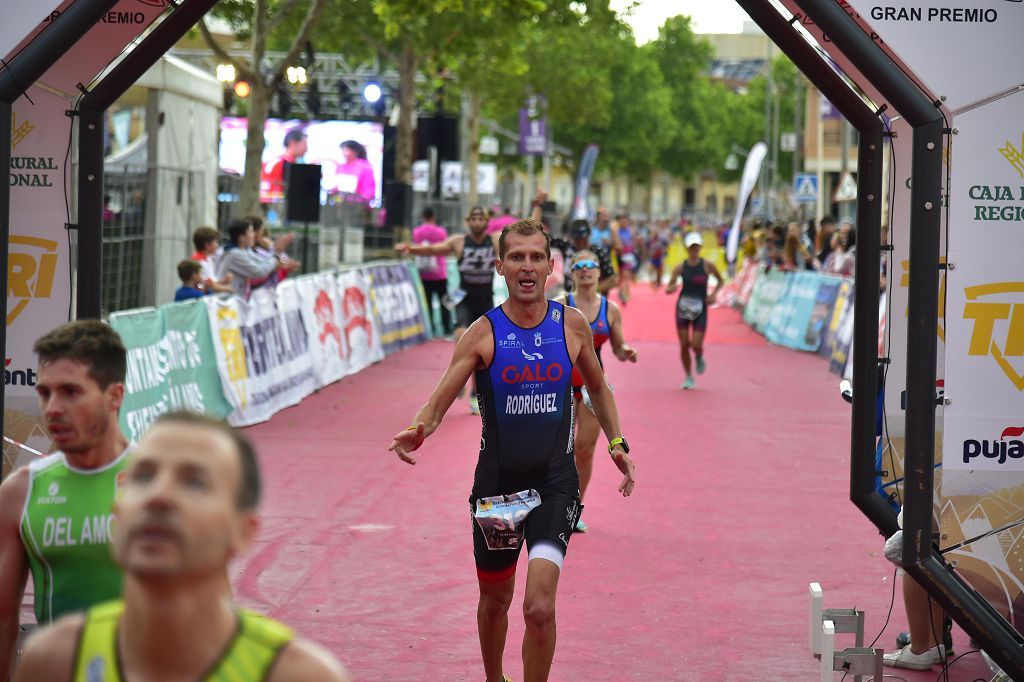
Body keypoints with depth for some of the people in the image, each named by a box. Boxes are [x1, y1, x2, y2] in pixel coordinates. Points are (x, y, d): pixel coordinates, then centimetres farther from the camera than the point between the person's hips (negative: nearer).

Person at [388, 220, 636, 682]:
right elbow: (437, 404, -15)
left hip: (555, 480, 0)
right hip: (497, 481, 0)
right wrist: (416, 432, -36)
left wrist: (616, 442, 7)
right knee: (495, 599, 16)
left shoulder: (572, 324, -1)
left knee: (539, 605, -16)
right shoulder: (483, 333, -8)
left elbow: (598, 388, 17)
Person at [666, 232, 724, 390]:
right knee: (684, 344, 0)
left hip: (700, 309, -1)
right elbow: (668, 288, -1)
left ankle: (699, 358, 27)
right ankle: (688, 377, 17)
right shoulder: (680, 267, -3)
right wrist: (670, 289, -25)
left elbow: (720, 280, 11)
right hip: (683, 308, 1)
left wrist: (714, 294, -5)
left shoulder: (707, 266, -5)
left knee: (696, 345, -11)